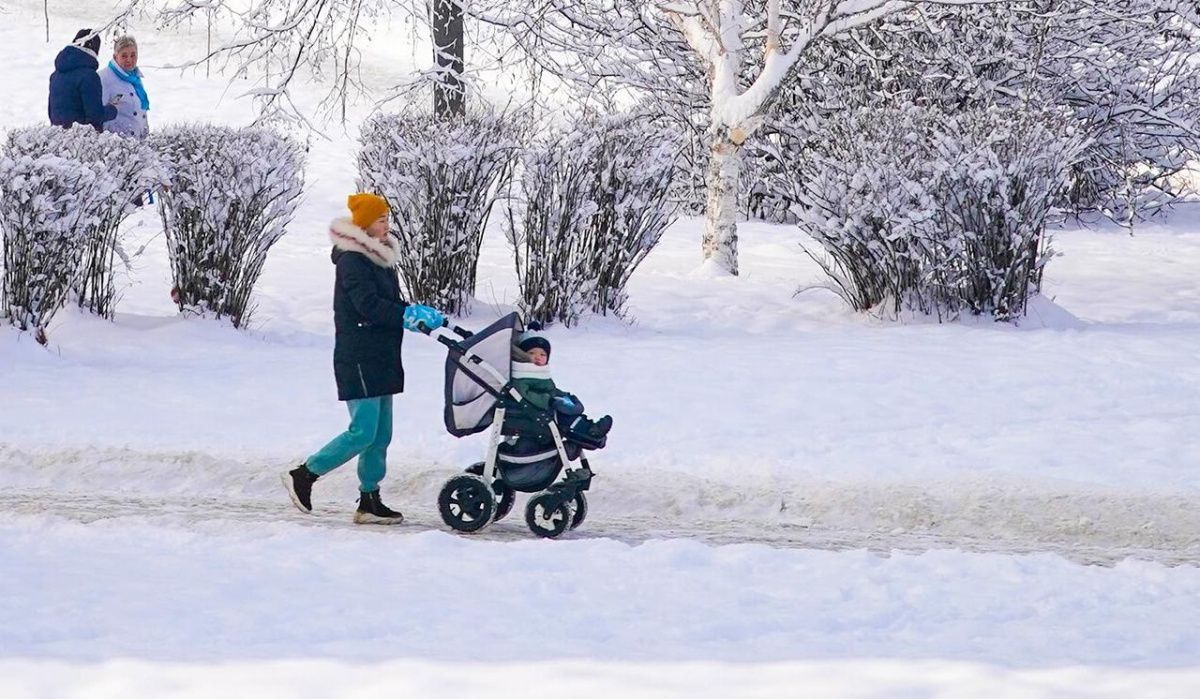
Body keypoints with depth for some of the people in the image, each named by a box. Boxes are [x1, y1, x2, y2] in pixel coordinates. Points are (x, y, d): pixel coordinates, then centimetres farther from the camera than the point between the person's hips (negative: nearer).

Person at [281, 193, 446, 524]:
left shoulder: (381, 258, 15)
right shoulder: (352, 261, -14)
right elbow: (369, 305, -23)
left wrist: (417, 315, -3)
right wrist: (412, 313, -23)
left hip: (381, 359, 10)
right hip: (358, 360, -10)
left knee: (381, 434, 9)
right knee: (363, 432, -11)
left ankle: (369, 501, 13)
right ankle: (303, 475, 0)